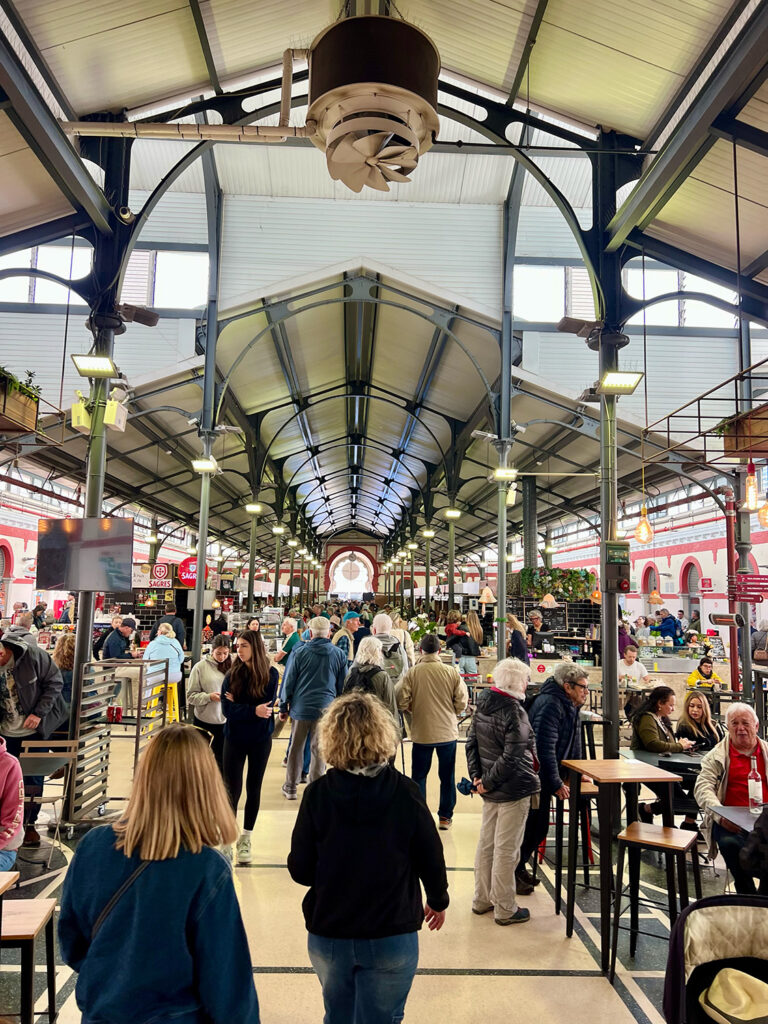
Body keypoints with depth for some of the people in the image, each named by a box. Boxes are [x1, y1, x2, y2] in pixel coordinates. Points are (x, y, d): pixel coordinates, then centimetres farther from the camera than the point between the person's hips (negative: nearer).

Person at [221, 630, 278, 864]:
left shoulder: (270, 674, -8)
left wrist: (238, 706, -14)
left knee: (253, 788, 9)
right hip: (234, 739, 0)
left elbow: (266, 707, -15)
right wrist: (253, 710, -25)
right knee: (232, 789, 0)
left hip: (260, 739, 0)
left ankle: (245, 840, 23)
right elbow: (227, 709, -14)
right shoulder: (232, 674, -5)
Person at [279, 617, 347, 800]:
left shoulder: (299, 652, -4)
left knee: (296, 747, 12)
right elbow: (343, 685, 8)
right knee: (319, 749, 8)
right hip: (326, 708, 1)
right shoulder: (339, 654, 1)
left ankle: (290, 787, 22)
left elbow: (288, 682, 0)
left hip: (301, 707, 0)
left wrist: (283, 707, 8)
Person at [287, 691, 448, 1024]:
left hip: (328, 935, 2)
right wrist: (438, 901, 13)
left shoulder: (318, 794, -16)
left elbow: (300, 871, -10)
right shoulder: (404, 793, -17)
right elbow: (432, 860, -7)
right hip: (392, 937, -1)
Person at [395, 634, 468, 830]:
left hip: (421, 732, -1)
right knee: (447, 776, 15)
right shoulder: (452, 672, -9)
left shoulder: (412, 673, -12)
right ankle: (445, 816, 22)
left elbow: (401, 702, -12)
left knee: (419, 776, 13)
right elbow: (462, 703, -5)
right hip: (448, 731, 1)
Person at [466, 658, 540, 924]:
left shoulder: (483, 705, 3)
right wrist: (488, 782, -15)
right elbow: (511, 757, -24)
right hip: (514, 789, -8)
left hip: (491, 791, 8)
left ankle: (482, 900, 32)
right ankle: (505, 909, 19)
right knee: (506, 849, 5)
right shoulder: (514, 712, -21)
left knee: (486, 844, 18)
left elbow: (471, 743, 7)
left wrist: (477, 776, 4)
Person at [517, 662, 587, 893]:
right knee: (533, 825, -1)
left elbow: (573, 742, 20)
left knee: (538, 826, 16)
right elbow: (545, 748, -26)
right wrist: (556, 784, -20)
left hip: (544, 777, 10)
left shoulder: (570, 706, 8)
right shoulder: (550, 705, -24)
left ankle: (520, 867, 32)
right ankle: (512, 872, 16)